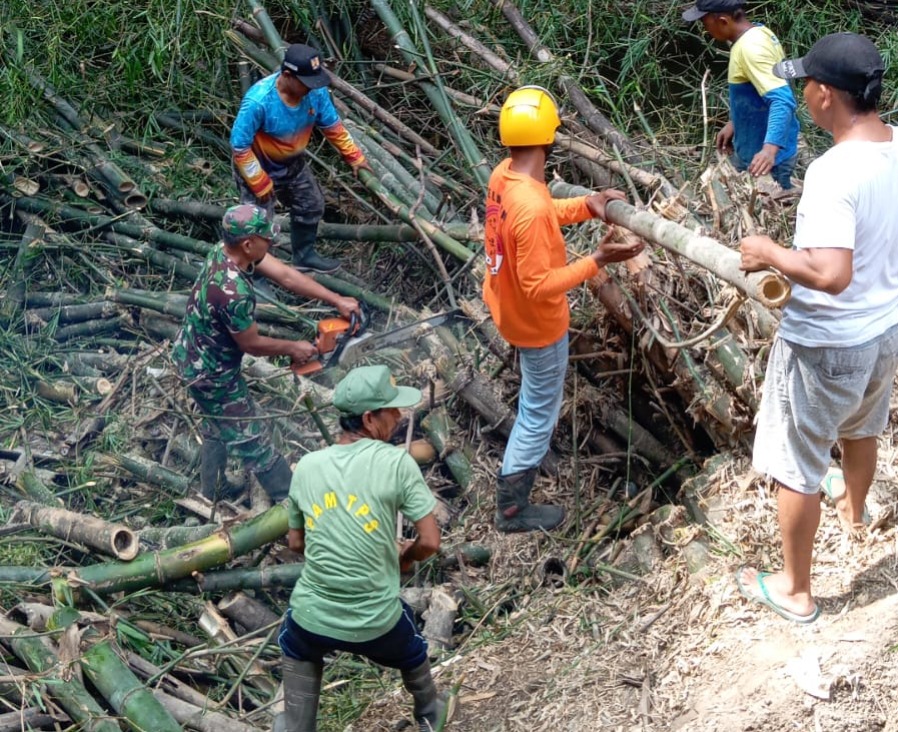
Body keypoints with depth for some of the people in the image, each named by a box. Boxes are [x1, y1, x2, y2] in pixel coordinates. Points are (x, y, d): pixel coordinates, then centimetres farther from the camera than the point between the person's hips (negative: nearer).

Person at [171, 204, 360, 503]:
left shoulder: (227, 251, -13)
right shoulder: (234, 293, -38)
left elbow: (285, 275, -7)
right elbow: (251, 344, -22)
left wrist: (337, 301, -6)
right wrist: (293, 348, -5)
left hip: (192, 356, 9)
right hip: (211, 375, -9)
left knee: (218, 427, 29)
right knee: (252, 438, 10)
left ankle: (212, 491, 47)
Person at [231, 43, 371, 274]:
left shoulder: (316, 91, -21)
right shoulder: (258, 101, -39)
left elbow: (332, 125, -1)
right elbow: (239, 146, -29)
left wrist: (354, 156, 2)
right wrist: (260, 183, -23)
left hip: (294, 164, 7)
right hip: (258, 167, -7)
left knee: (311, 206, 24)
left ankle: (305, 256, 49)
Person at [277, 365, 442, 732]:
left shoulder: (307, 466, 0)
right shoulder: (397, 463, -12)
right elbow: (429, 542, -12)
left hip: (312, 617, 2)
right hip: (376, 622, -2)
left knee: (296, 644, 38)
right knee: (411, 651, 32)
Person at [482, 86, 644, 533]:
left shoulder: (504, 174, -10)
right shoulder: (531, 208, -38)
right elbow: (539, 286, -33)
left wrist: (587, 205, 1)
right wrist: (596, 261, -29)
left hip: (506, 303, 9)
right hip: (536, 321, -9)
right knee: (541, 411, 10)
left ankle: (533, 434, 64)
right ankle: (512, 508, 23)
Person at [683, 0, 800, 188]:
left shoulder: (751, 48, -26)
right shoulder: (758, 33, 4)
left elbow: (783, 101, -36)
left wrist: (770, 148, -48)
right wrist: (734, 123, 20)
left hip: (763, 156, -10)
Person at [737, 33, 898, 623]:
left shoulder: (833, 171, -32)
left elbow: (831, 274, -38)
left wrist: (770, 252, -23)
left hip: (826, 345, -8)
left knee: (797, 467, 10)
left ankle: (795, 591, 24)